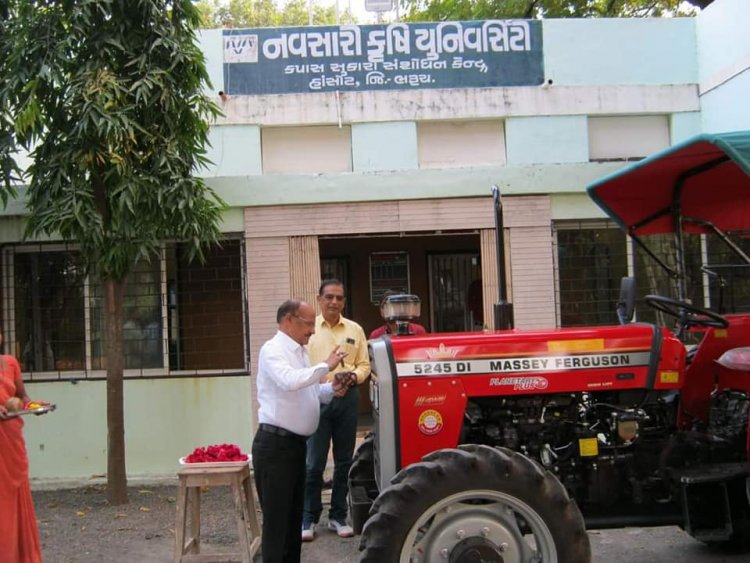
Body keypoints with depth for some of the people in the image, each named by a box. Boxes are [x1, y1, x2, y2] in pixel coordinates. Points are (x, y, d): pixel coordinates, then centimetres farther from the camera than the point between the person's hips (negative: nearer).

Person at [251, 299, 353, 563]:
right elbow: (290, 382, -31)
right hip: (275, 444, -9)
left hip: (296, 443, 9)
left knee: (294, 514, 16)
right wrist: (325, 365, -21)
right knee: (276, 517, -3)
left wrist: (331, 389, 5)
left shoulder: (300, 352, 15)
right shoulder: (273, 350, -13)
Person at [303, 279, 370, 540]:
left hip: (347, 399, 3)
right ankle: (308, 519, 10)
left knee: (343, 461, 9)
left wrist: (353, 375, -10)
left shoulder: (355, 330, 9)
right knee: (314, 462, -2)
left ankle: (338, 516, 21)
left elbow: (364, 365, 11)